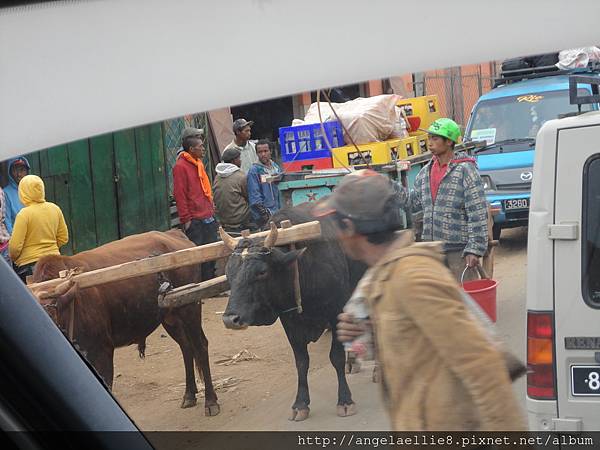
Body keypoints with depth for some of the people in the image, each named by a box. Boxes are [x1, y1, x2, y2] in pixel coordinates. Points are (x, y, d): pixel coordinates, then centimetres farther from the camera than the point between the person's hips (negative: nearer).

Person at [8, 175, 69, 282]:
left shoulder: (24, 214, -13)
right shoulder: (55, 209, 3)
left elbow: (15, 246, -13)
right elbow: (63, 238, 12)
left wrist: (13, 258, 7)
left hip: (29, 264, -6)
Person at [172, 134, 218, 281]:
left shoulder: (199, 164, 16)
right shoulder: (180, 166, -11)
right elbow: (179, 195, -14)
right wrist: (186, 219, -16)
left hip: (208, 218, 8)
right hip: (194, 221, -8)